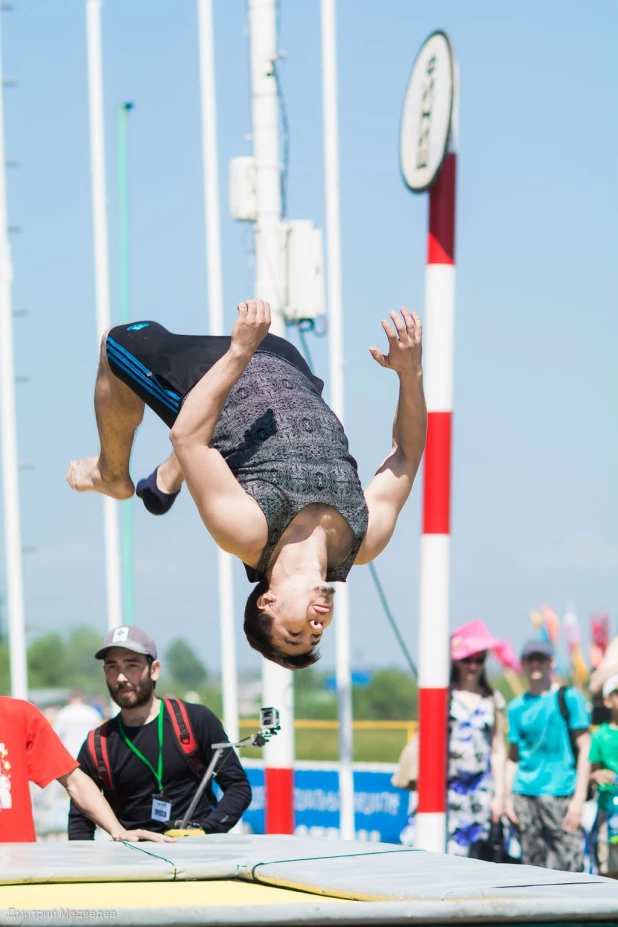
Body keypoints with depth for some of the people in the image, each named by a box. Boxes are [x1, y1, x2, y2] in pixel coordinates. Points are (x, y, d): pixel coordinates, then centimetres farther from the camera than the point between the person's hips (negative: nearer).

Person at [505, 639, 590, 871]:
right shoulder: (517, 707, 12)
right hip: (525, 795, 4)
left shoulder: (569, 698, 1)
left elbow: (584, 749, -1)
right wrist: (508, 798, 8)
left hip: (560, 794, -4)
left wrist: (579, 798, -8)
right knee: (533, 864, 6)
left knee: (567, 865, -11)